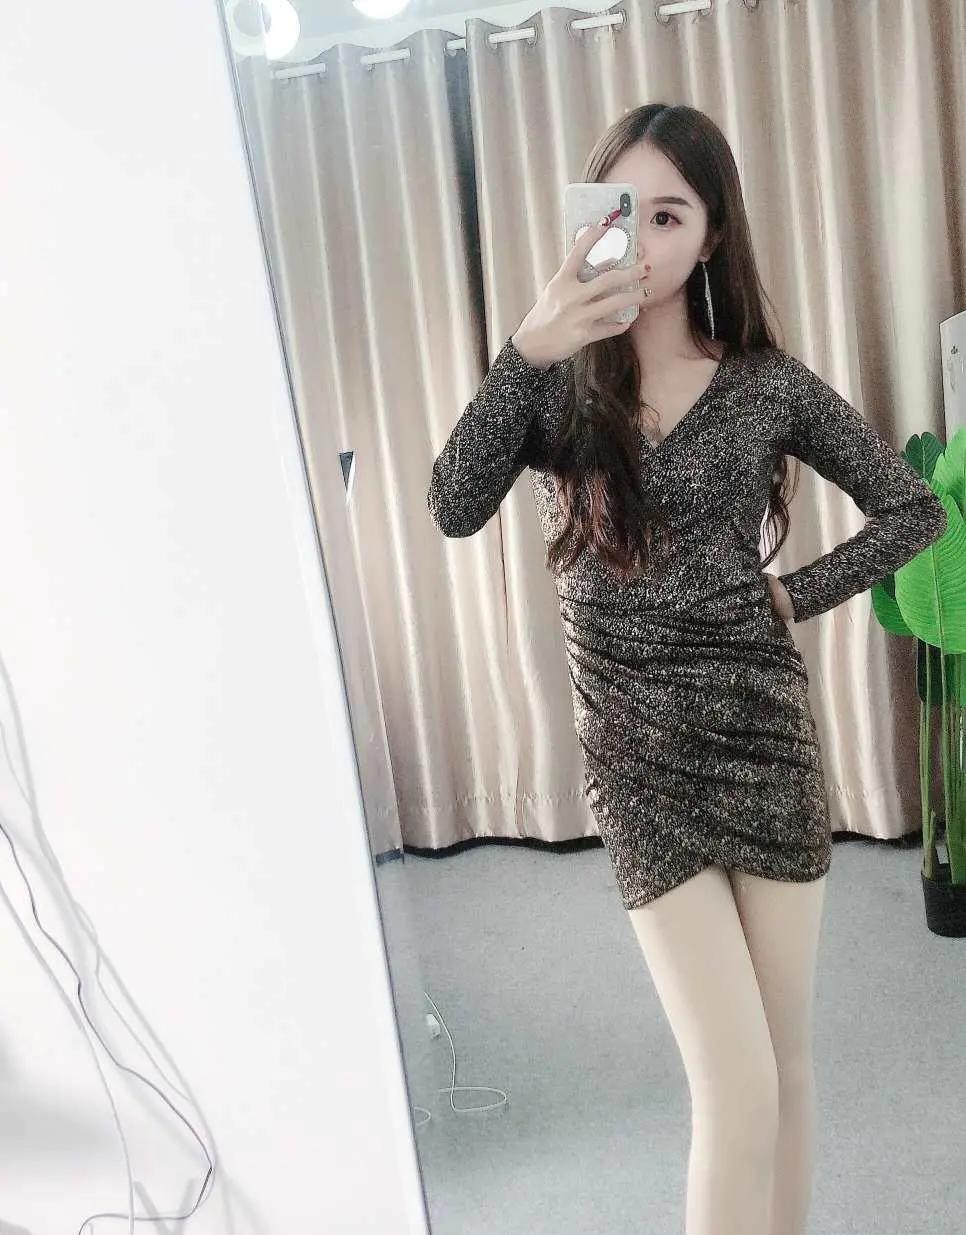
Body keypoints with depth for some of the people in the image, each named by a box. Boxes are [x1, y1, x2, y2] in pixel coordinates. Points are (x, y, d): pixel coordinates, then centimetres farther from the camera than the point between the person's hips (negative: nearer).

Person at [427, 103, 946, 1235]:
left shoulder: (769, 385, 1)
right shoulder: (556, 382, -1)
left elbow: (917, 510, 9)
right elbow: (453, 510, -18)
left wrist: (799, 595, -1)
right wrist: (525, 349, -27)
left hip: (766, 732, 2)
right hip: (638, 755, -1)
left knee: (784, 1064, 15)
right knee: (737, 1092, -2)